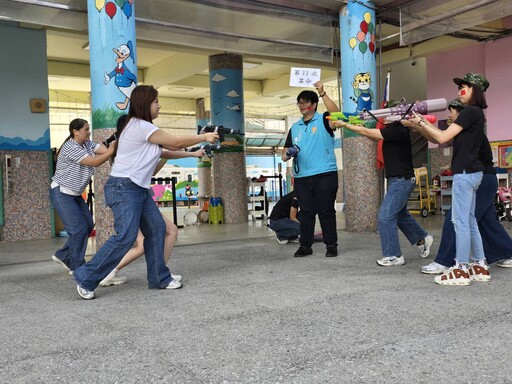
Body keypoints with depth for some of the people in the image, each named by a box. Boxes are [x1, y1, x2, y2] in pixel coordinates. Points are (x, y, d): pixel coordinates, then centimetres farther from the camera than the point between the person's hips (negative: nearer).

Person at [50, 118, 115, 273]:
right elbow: (95, 162, -27)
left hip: (75, 195, 9)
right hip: (61, 194, -9)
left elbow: (106, 150, -11)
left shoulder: (87, 144, 3)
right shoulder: (70, 148, -21)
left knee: (88, 225, 7)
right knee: (79, 228, -11)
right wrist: (114, 148, -32)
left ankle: (63, 256, 22)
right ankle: (78, 267, 2)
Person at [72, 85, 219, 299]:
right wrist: (204, 137, 1)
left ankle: (159, 279, 12)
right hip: (123, 188, -10)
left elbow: (171, 147, 17)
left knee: (156, 229, 6)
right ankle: (85, 278, -5)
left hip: (139, 189, 10)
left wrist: (197, 146, 11)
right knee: (125, 236, -15)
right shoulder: (140, 126, -14)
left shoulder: (143, 128, 16)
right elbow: (177, 142, -11)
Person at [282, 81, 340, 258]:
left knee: (326, 211, 1)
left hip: (325, 174, -4)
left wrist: (323, 94, -28)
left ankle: (331, 245, 9)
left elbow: (336, 113, -20)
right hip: (301, 177, 4)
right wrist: (287, 153, -9)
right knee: (306, 212, 7)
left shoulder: (323, 120, 4)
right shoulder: (294, 128, 17)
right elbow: (285, 154, 16)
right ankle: (305, 245, 13)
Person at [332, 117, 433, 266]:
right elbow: (374, 137, 16)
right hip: (400, 180, 10)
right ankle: (422, 239, 39)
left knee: (385, 217, -8)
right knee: (401, 214, 24)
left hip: (401, 180, -10)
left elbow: (367, 132, -19)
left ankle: (394, 256, 0)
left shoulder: (398, 130, -20)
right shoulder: (393, 130, 9)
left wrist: (345, 124, -10)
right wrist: (360, 127, -2)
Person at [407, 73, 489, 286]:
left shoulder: (470, 112, -12)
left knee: (461, 221, -7)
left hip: (465, 172, -10)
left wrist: (421, 122, -6)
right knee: (470, 220, 13)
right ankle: (480, 267, 17)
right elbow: (438, 138, 14)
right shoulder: (476, 113, 19)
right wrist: (421, 124, 6)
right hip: (471, 172, 10)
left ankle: (461, 271, -3)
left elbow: (442, 137, -16)